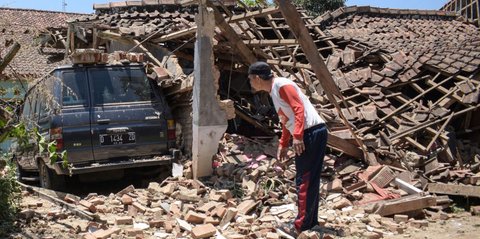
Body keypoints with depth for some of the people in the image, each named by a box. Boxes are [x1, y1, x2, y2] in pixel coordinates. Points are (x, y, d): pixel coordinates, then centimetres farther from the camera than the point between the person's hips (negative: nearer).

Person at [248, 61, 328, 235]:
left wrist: (297, 136, -25)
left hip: (312, 132, -10)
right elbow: (287, 120, 27)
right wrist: (283, 145, 27)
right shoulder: (273, 91, 21)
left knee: (304, 181, -8)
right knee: (308, 180, 13)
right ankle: (311, 222, 20)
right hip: (308, 135, 10)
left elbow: (299, 109, -19)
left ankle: (302, 226, -4)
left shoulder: (282, 85, -9)